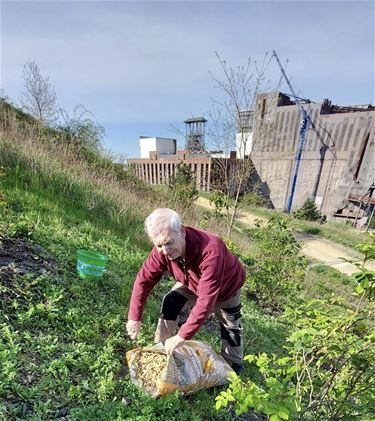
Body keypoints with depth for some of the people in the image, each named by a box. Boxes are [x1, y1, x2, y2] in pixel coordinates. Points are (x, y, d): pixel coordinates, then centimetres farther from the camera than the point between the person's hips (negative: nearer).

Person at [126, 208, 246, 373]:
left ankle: (233, 366, 40)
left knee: (230, 326, 13)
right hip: (191, 284, 3)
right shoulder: (162, 250, -32)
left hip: (226, 286, -3)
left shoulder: (210, 251, -49)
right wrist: (134, 317, -20)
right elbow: (144, 279, -21)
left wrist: (182, 336, -43)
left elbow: (206, 301, -46)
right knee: (169, 305, -14)